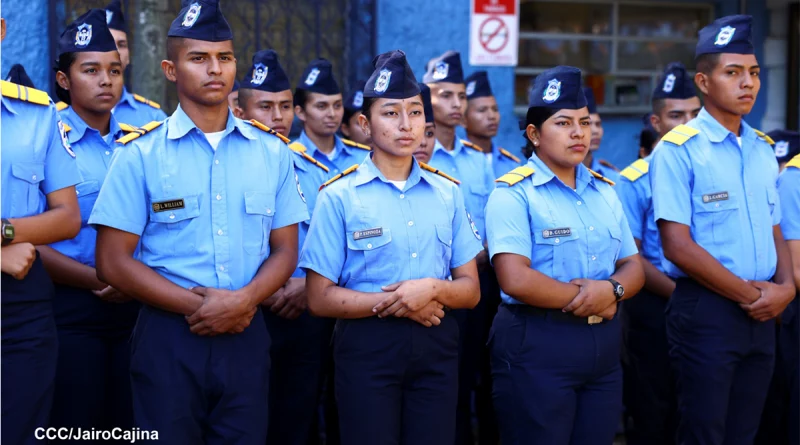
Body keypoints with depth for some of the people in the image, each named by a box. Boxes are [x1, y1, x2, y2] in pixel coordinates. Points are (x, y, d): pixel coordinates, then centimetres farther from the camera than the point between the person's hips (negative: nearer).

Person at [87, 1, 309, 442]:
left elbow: (285, 249, 8)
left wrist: (244, 300, -11)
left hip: (246, 335, 3)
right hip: (169, 335, -2)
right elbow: (113, 262, -5)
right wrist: (197, 306, -13)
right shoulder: (140, 153, -2)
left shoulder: (272, 152, 7)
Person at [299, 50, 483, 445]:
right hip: (367, 347, -3)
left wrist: (433, 289, -13)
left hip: (436, 346, 3)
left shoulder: (448, 192, 8)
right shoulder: (339, 196, -3)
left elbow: (470, 290, 8)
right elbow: (320, 298, -5)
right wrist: (392, 302, -15)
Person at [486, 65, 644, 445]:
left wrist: (611, 289, -12)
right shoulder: (513, 193, -9)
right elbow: (516, 280, -19)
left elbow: (633, 267, 12)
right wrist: (587, 299, -10)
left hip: (604, 344, 7)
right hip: (536, 344, -6)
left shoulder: (605, 190, 13)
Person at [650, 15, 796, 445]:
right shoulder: (678, 149, -10)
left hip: (762, 314, 6)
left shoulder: (763, 150, 11)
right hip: (707, 310, -6)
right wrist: (746, 293, -13)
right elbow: (678, 246, -15)